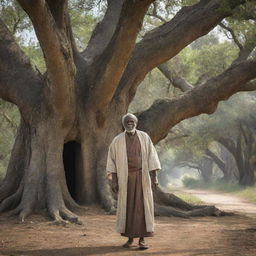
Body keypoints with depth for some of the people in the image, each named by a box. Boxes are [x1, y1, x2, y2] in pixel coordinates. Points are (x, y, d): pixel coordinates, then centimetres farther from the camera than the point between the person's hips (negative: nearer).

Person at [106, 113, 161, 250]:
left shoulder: (144, 137, 0)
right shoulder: (117, 140, -1)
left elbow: (151, 157, -1)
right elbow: (112, 160, 1)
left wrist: (154, 176, -8)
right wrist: (113, 181, -6)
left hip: (142, 176, 0)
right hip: (126, 177, 0)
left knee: (142, 206, -5)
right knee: (127, 206, 3)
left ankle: (142, 239, 1)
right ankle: (130, 238, 16)